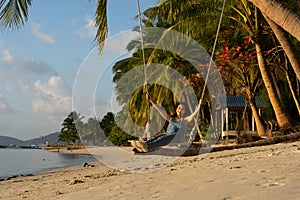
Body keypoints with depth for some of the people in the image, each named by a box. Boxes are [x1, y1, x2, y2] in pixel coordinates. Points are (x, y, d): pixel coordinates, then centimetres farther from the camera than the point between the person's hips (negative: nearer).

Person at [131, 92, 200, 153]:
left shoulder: (185, 120, 18)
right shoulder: (171, 119, 26)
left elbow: (194, 114, 3)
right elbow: (161, 110, 20)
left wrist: (199, 105, -9)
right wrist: (151, 100, 13)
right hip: (167, 135, 4)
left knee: (163, 138, -34)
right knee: (157, 136, -28)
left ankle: (147, 146, -62)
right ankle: (142, 146, -56)